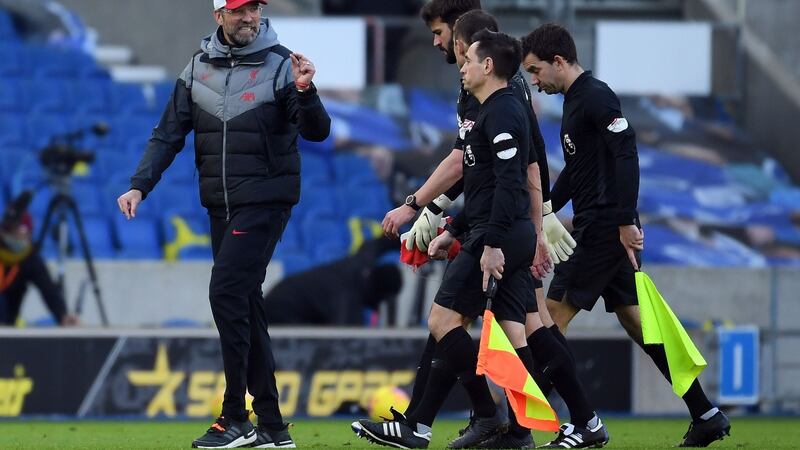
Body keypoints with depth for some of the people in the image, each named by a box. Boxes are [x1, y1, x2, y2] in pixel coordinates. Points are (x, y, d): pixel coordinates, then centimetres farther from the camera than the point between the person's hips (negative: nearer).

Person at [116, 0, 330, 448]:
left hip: (266, 201, -6)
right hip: (221, 206, 6)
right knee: (244, 302, 7)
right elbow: (169, 134, 9)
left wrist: (304, 92, -33)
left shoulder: (280, 65, -7)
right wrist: (140, 186, -2)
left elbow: (317, 132, -14)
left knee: (227, 293, -16)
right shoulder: (198, 69, 9)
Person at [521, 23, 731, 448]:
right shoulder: (575, 101, 19)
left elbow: (626, 154, -21)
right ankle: (705, 415, 10)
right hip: (595, 227, 10)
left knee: (554, 314, -9)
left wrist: (625, 221, -24)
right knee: (635, 321, 9)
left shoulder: (596, 97, -12)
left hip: (604, 229, -10)